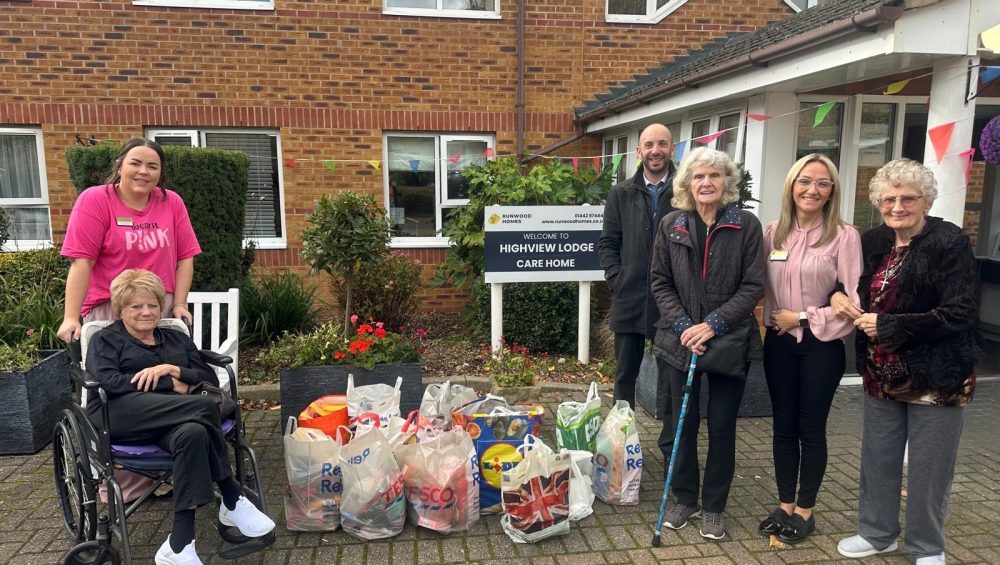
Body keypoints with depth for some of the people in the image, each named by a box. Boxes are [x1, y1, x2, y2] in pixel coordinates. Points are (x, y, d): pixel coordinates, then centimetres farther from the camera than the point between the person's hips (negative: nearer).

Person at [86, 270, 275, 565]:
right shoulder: (105, 340, 19)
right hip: (122, 414, -3)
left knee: (194, 433, -38)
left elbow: (211, 379, 15)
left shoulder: (177, 339, 28)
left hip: (174, 419, 3)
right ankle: (233, 501, -27)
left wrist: (172, 370, -4)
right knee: (204, 406, -33)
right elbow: (108, 382, -3)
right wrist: (172, 386, -7)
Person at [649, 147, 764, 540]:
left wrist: (713, 324, -17)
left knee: (721, 426, 8)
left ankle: (714, 507, 25)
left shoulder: (746, 225, -5)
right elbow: (660, 283, 2)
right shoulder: (671, 225, 1)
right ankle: (684, 499, 29)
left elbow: (753, 286, -7)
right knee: (683, 423, 10)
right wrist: (683, 325, -12)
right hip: (681, 341, 1)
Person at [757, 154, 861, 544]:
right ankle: (784, 505, 27)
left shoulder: (844, 236, -9)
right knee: (784, 426, 12)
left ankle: (804, 511, 24)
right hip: (779, 343, 4)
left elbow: (853, 301, -11)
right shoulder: (773, 232, 3)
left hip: (822, 345, -3)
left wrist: (804, 318, -11)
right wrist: (773, 320, -4)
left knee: (811, 429, 8)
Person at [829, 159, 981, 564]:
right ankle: (877, 532, 36)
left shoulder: (950, 243, -14)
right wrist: (838, 295, -6)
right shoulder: (873, 242, 3)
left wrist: (887, 325, -21)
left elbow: (960, 315, -21)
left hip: (935, 377, -5)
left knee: (928, 469, 9)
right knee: (877, 458, 17)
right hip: (882, 375, 6)